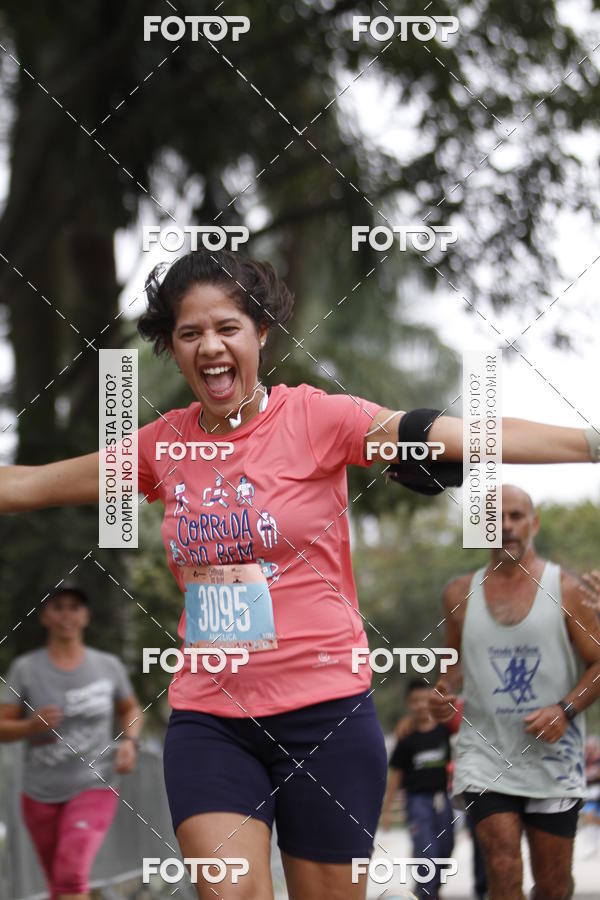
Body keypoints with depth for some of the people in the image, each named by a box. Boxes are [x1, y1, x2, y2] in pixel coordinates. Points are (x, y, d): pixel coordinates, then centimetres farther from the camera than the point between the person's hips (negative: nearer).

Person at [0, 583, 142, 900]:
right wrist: (32, 725, -23)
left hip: (93, 789, -2)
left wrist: (128, 740, -1)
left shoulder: (108, 666, 1)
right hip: (40, 795, 2)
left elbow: (131, 709, 19)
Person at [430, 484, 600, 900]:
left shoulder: (564, 589, -1)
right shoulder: (461, 593, 7)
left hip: (552, 758, -1)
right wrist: (444, 691, -1)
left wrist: (565, 710, -16)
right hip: (485, 753, 1)